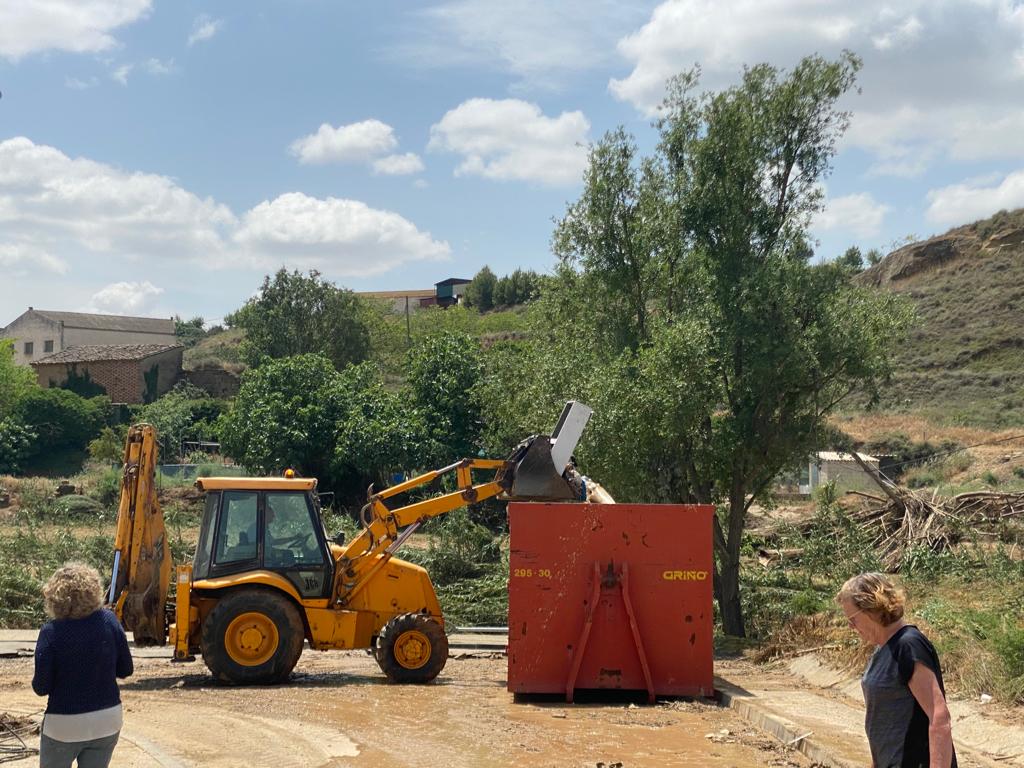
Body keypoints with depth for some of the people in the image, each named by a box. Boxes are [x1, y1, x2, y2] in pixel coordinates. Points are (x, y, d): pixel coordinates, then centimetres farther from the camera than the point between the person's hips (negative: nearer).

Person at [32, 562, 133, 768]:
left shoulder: (51, 632, -16)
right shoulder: (109, 620, -7)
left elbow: (41, 687, -12)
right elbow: (125, 670, 0)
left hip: (64, 726, -3)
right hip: (108, 721, 3)